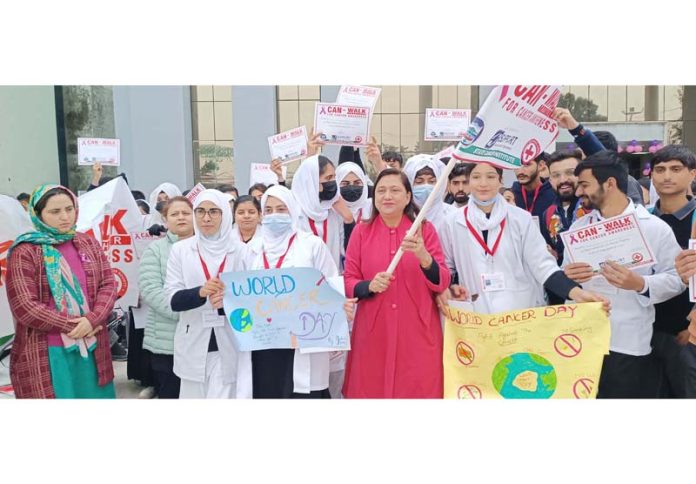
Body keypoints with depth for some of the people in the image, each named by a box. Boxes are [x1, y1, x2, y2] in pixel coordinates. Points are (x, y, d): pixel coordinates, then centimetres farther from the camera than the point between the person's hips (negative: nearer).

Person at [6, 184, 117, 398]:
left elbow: (109, 284, 3)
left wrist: (92, 319, -14)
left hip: (92, 347, 5)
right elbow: (24, 307, -11)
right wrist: (71, 326, -14)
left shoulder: (89, 244, 10)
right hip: (46, 354, -5)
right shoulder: (25, 252, -6)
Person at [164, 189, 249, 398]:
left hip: (229, 345, -1)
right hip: (193, 345, 1)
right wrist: (200, 292, -24)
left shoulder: (240, 250, 2)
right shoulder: (180, 249, 3)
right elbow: (173, 299, -3)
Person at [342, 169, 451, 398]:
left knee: (418, 389, 6)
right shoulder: (361, 231, 3)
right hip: (372, 333, 1)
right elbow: (348, 282, 2)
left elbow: (442, 284, -6)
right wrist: (369, 286, -19)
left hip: (417, 332, 0)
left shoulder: (425, 229, 1)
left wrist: (423, 256, -24)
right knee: (372, 389, 7)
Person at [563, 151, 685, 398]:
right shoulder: (578, 226, 9)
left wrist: (640, 284, -22)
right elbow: (564, 275, 11)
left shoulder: (655, 227, -3)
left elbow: (676, 278, -5)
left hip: (630, 345, -3)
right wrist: (566, 277, -12)